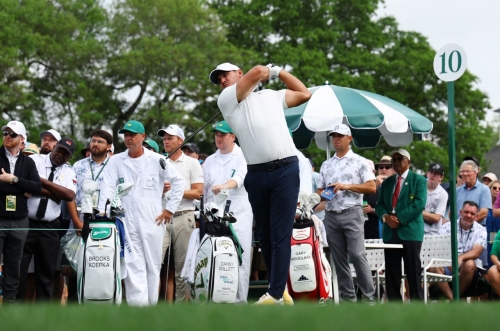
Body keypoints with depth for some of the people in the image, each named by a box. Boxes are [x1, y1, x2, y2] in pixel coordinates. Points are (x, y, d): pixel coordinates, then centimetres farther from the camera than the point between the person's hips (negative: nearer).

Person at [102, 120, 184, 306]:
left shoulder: (156, 160, 5)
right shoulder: (116, 161, 9)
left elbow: (178, 181, 7)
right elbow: (109, 188, 1)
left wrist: (170, 208, 3)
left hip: (153, 221, 0)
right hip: (128, 223, 0)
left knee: (153, 266, 5)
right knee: (133, 266, -10)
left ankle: (151, 306, 12)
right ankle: (138, 306, -17)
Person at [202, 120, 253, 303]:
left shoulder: (243, 157, 3)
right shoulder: (209, 161, 21)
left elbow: (240, 177, -17)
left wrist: (225, 186, -36)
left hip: (239, 215, -5)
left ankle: (240, 300, -8)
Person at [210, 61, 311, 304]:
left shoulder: (273, 96, 18)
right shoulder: (226, 100, 9)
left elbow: (304, 94, 28)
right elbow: (257, 71, -1)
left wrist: (278, 71, 27)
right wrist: (268, 72, 20)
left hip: (285, 170, -1)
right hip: (256, 174, 1)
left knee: (280, 234, -8)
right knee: (264, 235, 6)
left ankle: (276, 293, -11)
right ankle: (280, 286, 17)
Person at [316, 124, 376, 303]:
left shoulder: (359, 162, 3)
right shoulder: (326, 165, 17)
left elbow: (372, 187, -3)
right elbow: (320, 190, 17)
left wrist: (347, 186, -12)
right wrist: (322, 194, -7)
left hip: (352, 213, -5)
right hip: (331, 215, 5)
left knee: (357, 255, -12)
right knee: (339, 258, 4)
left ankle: (369, 296, -9)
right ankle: (348, 296, 8)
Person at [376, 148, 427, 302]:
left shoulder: (418, 180, 3)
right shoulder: (386, 182, 19)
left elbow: (419, 204, -9)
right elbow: (379, 204, 13)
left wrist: (399, 218, -15)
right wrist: (386, 217, -9)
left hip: (410, 231, -5)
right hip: (390, 232, 5)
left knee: (413, 272, -6)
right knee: (391, 273, 3)